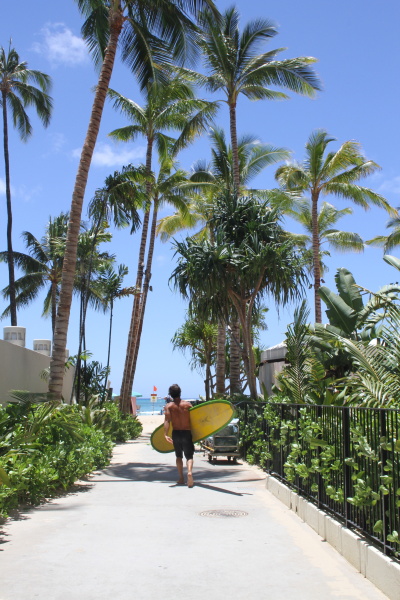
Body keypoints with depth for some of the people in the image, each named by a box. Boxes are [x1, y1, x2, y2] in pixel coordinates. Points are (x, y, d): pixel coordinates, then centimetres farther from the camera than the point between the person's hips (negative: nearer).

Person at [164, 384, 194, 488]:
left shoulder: (169, 406, -3)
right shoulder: (187, 404, -2)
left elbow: (167, 421, -14)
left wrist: (166, 434, -18)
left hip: (176, 433, 1)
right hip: (187, 433, -1)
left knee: (179, 456, 19)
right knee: (189, 456, 4)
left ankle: (181, 478, 20)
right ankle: (190, 471, -24)